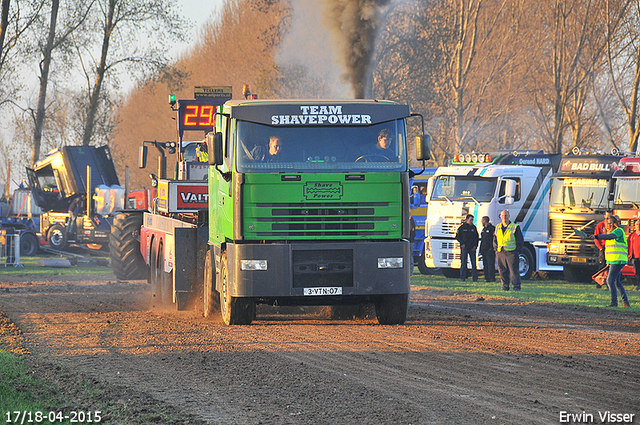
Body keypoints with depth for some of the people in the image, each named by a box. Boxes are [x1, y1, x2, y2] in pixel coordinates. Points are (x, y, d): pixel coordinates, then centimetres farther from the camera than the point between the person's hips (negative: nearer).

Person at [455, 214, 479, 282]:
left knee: (474, 263, -2)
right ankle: (463, 278, 4)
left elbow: (476, 237, 15)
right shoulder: (462, 227, 3)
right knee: (463, 263, -1)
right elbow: (457, 237, 4)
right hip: (464, 248, -2)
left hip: (472, 248, 2)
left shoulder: (474, 227, 11)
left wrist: (475, 245, 2)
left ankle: (475, 278, -1)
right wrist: (462, 243, -7)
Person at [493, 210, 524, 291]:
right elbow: (495, 240, 24)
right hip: (500, 253, 4)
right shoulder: (498, 228, 14)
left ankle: (516, 286, -2)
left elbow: (520, 240, 2)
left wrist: (518, 251, -4)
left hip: (511, 253, -4)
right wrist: (496, 249, 11)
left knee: (514, 270, -6)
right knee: (502, 270, 3)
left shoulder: (515, 227, 1)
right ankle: (505, 286, 10)